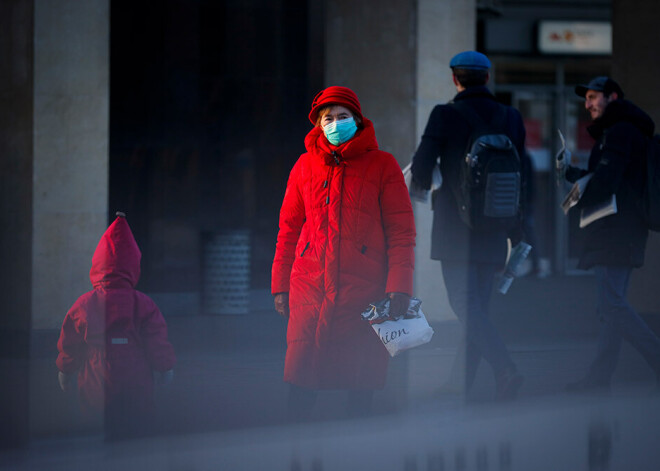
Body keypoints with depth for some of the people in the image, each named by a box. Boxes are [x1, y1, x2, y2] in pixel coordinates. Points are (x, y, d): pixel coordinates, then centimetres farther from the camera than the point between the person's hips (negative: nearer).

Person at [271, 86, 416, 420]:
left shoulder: (382, 166, 4)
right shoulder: (306, 166, 11)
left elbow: (401, 232, 1)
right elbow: (289, 229, 15)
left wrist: (399, 288, -9)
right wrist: (280, 285, 8)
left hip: (362, 287, -2)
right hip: (311, 286, 2)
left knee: (361, 383, 0)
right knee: (301, 378, -5)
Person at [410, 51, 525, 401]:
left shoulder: (445, 115, -8)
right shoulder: (511, 118, 5)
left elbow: (421, 166, -8)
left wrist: (422, 185, 17)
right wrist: (516, 234, 15)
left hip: (454, 229, -5)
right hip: (493, 229, 5)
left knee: (465, 305, -7)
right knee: (477, 305, 12)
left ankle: (505, 370, -25)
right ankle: (461, 386, 18)